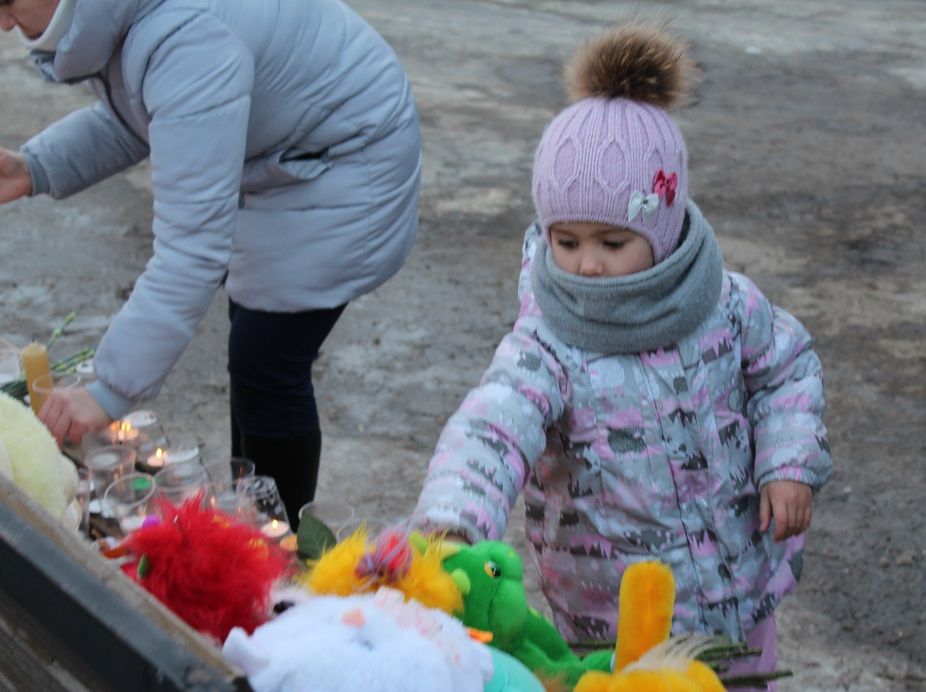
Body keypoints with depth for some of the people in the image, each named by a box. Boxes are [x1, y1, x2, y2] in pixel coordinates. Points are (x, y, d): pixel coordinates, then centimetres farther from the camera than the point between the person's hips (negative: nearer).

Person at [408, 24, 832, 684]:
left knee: (746, 675, 21)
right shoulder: (547, 347, -22)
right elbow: (488, 431, -38)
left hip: (741, 576, 4)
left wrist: (790, 461, -6)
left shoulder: (726, 303, -10)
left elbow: (788, 366, 8)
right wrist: (450, 522, -57)